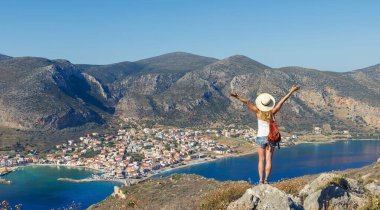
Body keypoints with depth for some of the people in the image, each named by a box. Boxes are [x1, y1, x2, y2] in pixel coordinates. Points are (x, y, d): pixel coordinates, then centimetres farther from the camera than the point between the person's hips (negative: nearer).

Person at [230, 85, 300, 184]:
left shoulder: (258, 112, -12)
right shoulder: (272, 112, -10)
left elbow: (247, 103, -22)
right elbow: (282, 101, -8)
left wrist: (238, 97, -29)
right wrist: (291, 91, -5)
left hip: (261, 138, 0)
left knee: (261, 160, 7)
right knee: (269, 160, 4)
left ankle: (261, 180, 0)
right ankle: (266, 180, -3)